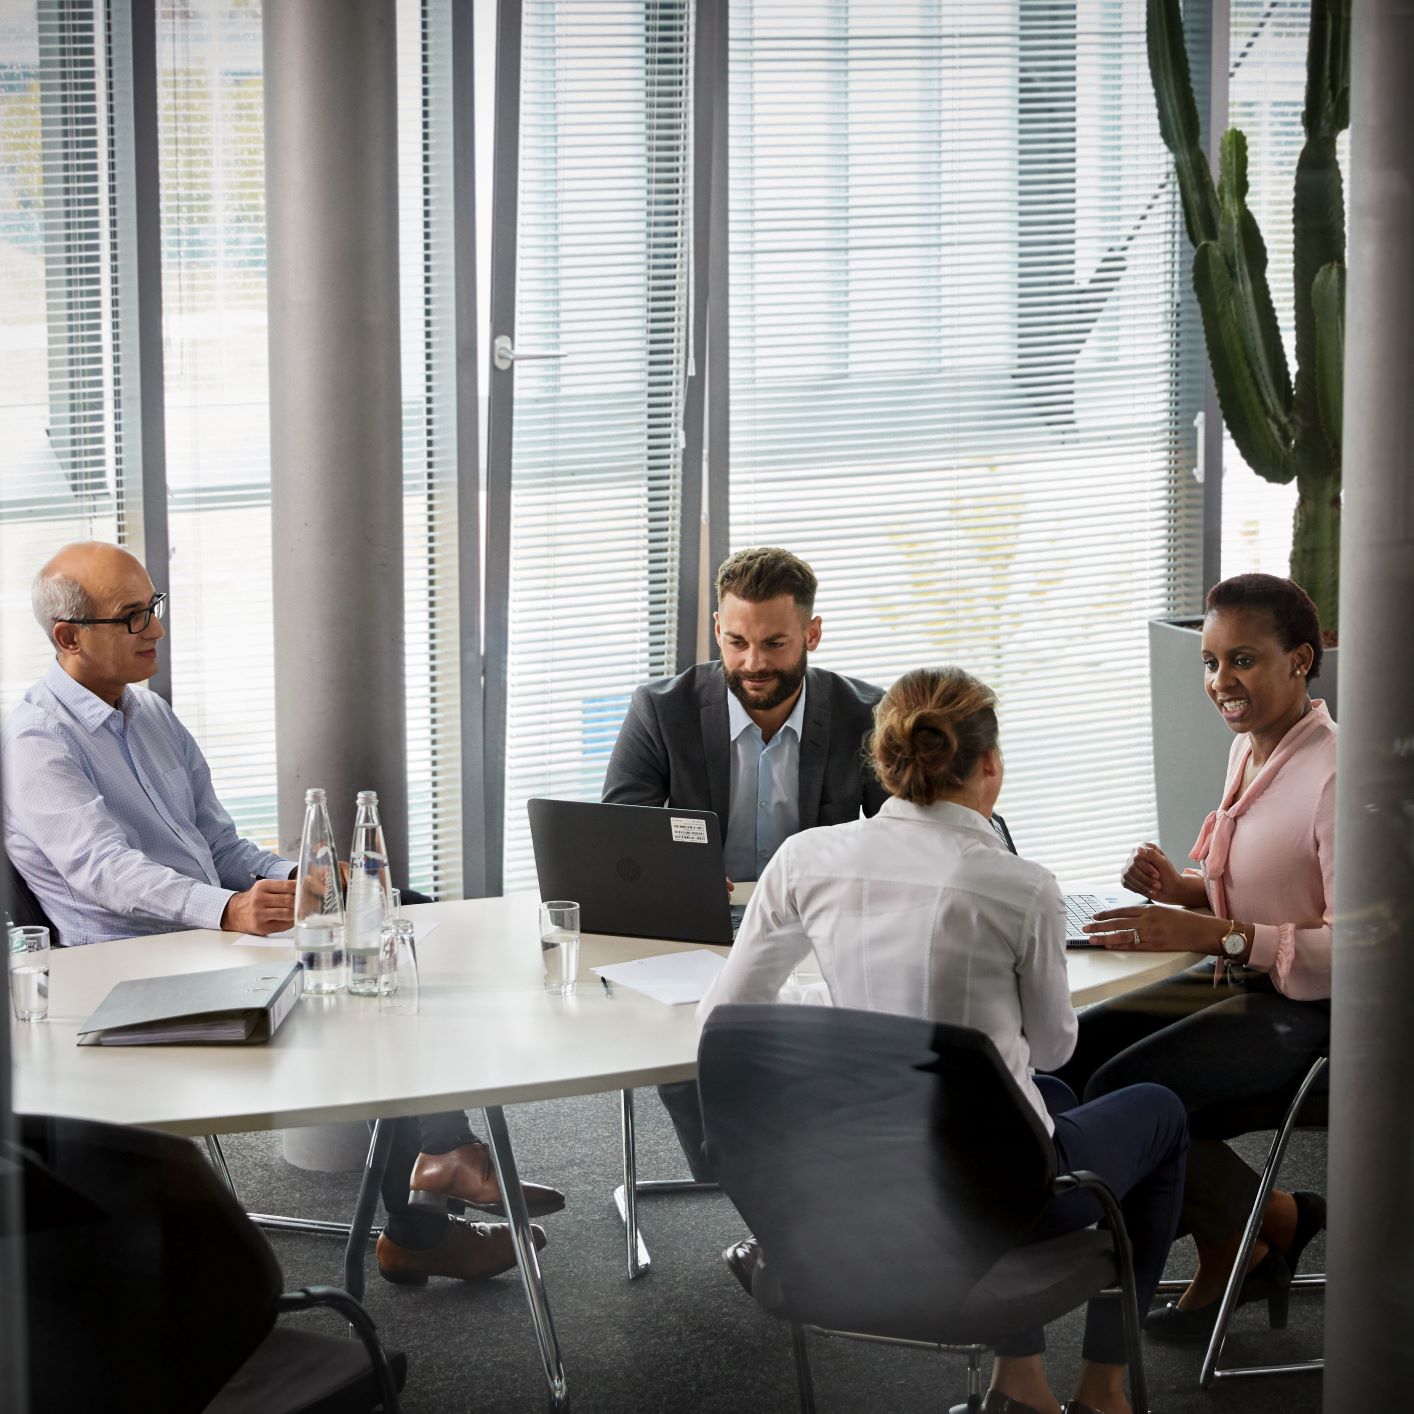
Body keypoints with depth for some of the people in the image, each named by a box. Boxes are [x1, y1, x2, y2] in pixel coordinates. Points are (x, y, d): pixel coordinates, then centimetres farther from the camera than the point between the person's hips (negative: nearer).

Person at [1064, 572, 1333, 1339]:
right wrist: (1181, 888, -1)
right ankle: (1226, 1251, 8)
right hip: (1239, 980, 10)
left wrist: (1211, 933, -31)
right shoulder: (1252, 747, 7)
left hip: (1310, 1009, -10)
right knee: (1066, 1053, -2)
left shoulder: (1336, 777, -23)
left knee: (1119, 1094, -21)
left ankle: (1272, 1222, 5)